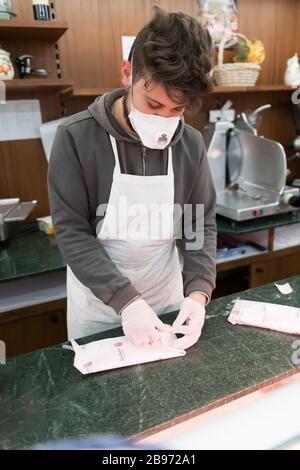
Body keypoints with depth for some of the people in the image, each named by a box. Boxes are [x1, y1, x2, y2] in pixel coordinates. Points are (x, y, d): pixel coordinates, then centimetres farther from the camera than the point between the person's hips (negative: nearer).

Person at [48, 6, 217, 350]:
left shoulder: (191, 144, -7)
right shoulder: (76, 137, -17)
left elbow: (201, 225, -2)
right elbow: (71, 232, -18)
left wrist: (199, 290, -17)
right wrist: (126, 300, -25)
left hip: (169, 301, 3)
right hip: (97, 307, -2)